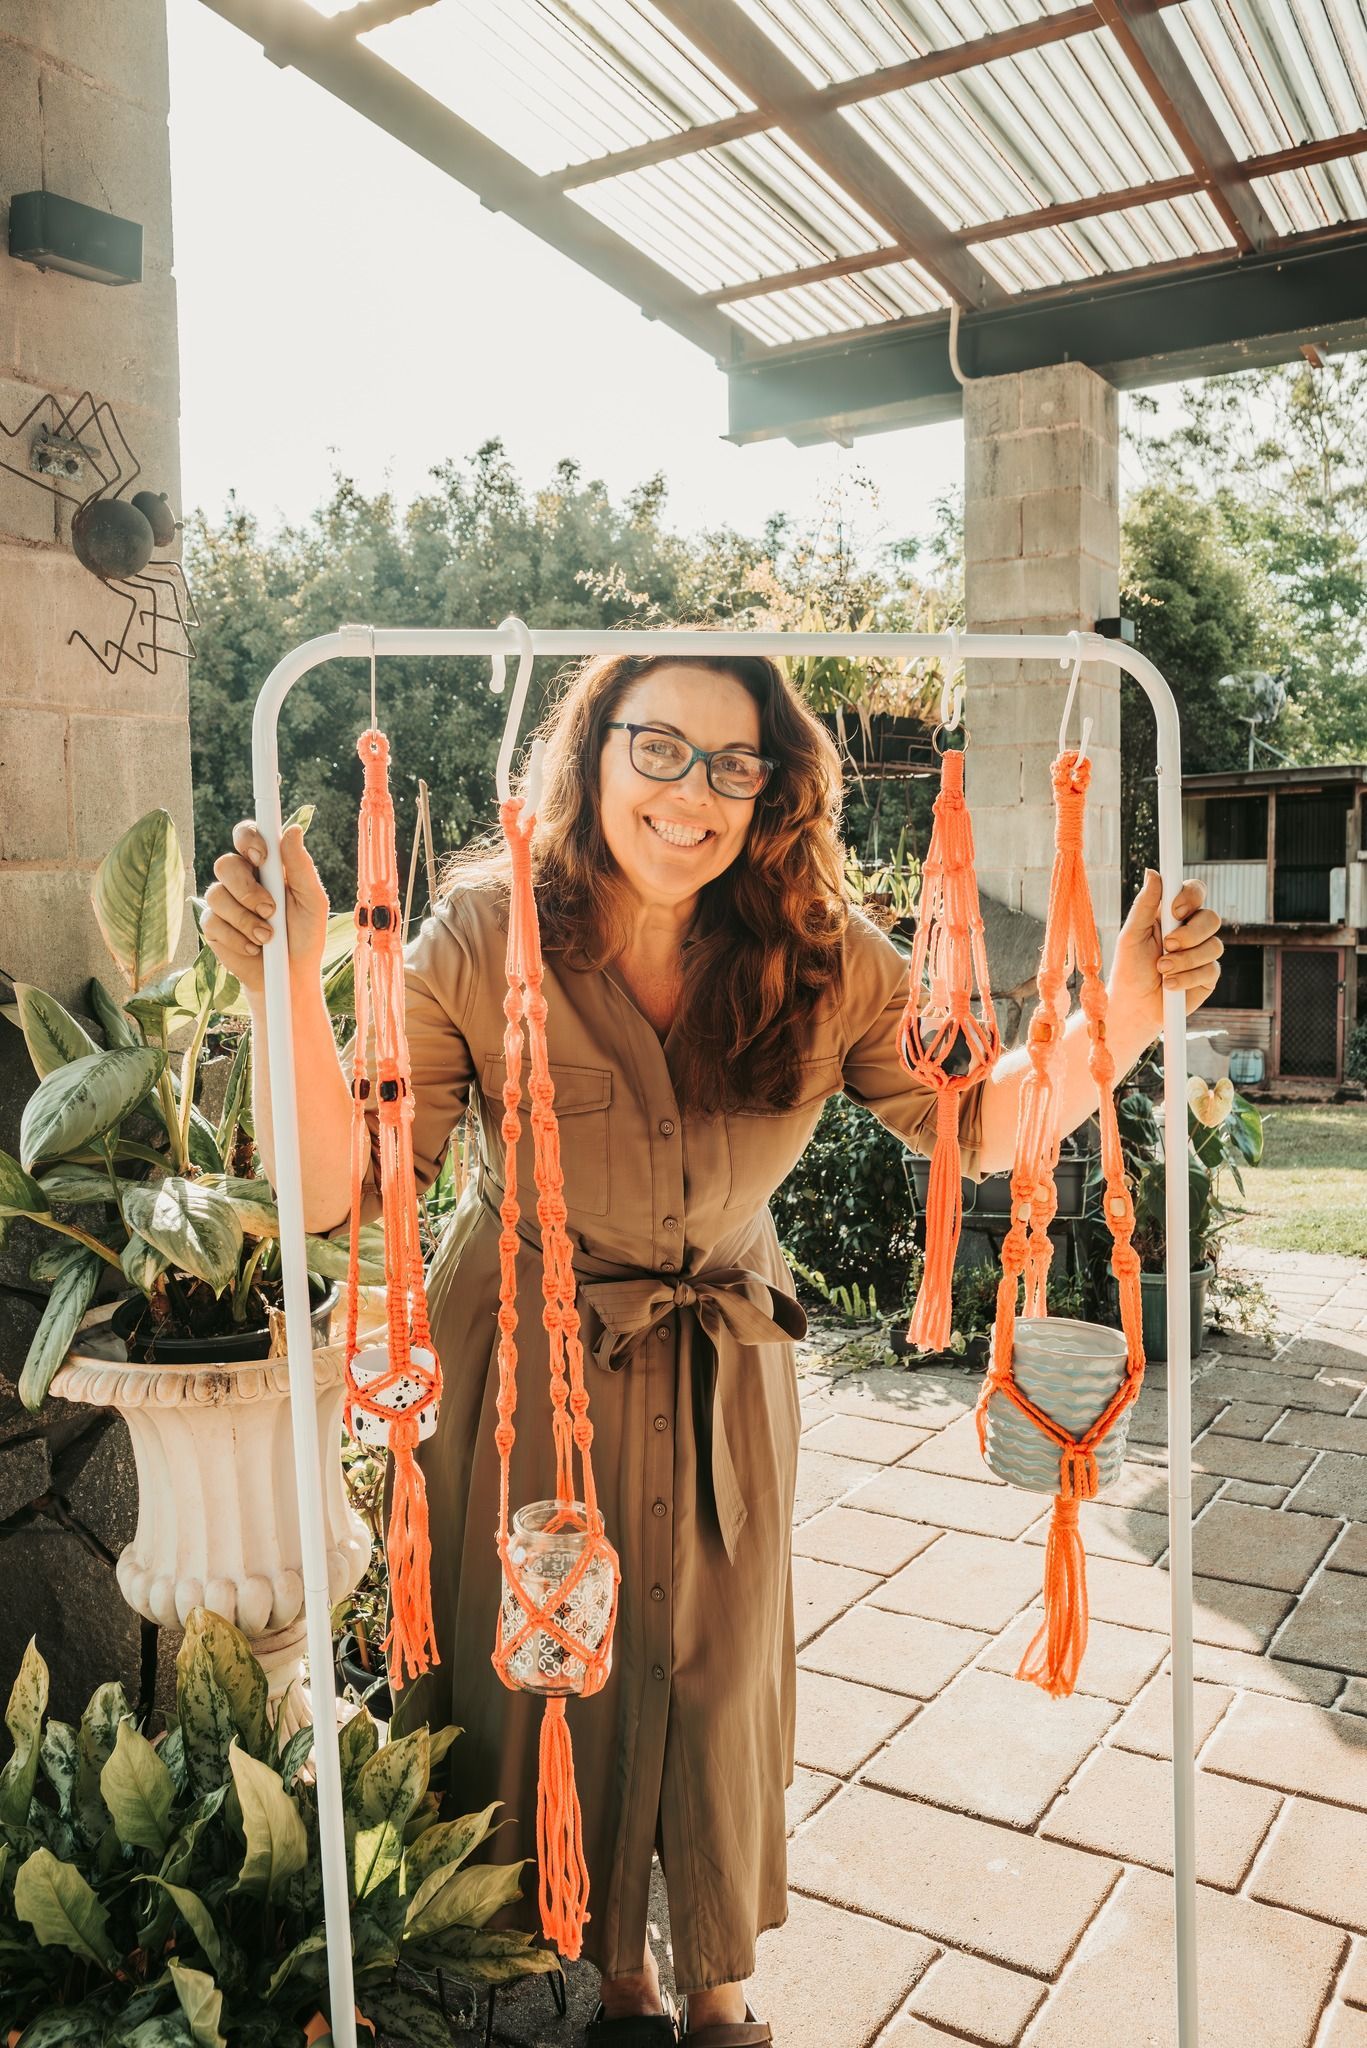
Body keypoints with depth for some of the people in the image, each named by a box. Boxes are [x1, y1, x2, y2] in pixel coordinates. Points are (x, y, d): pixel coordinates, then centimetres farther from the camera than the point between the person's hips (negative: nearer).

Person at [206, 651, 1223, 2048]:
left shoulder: (820, 957, -14)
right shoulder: (485, 943, -21)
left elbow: (979, 1126, -8)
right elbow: (338, 1191, -25)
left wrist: (1119, 1019, -24)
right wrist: (285, 992, -41)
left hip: (723, 1378, 2)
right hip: (527, 1371, -1)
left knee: (721, 1683, 17)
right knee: (554, 1682, 14)